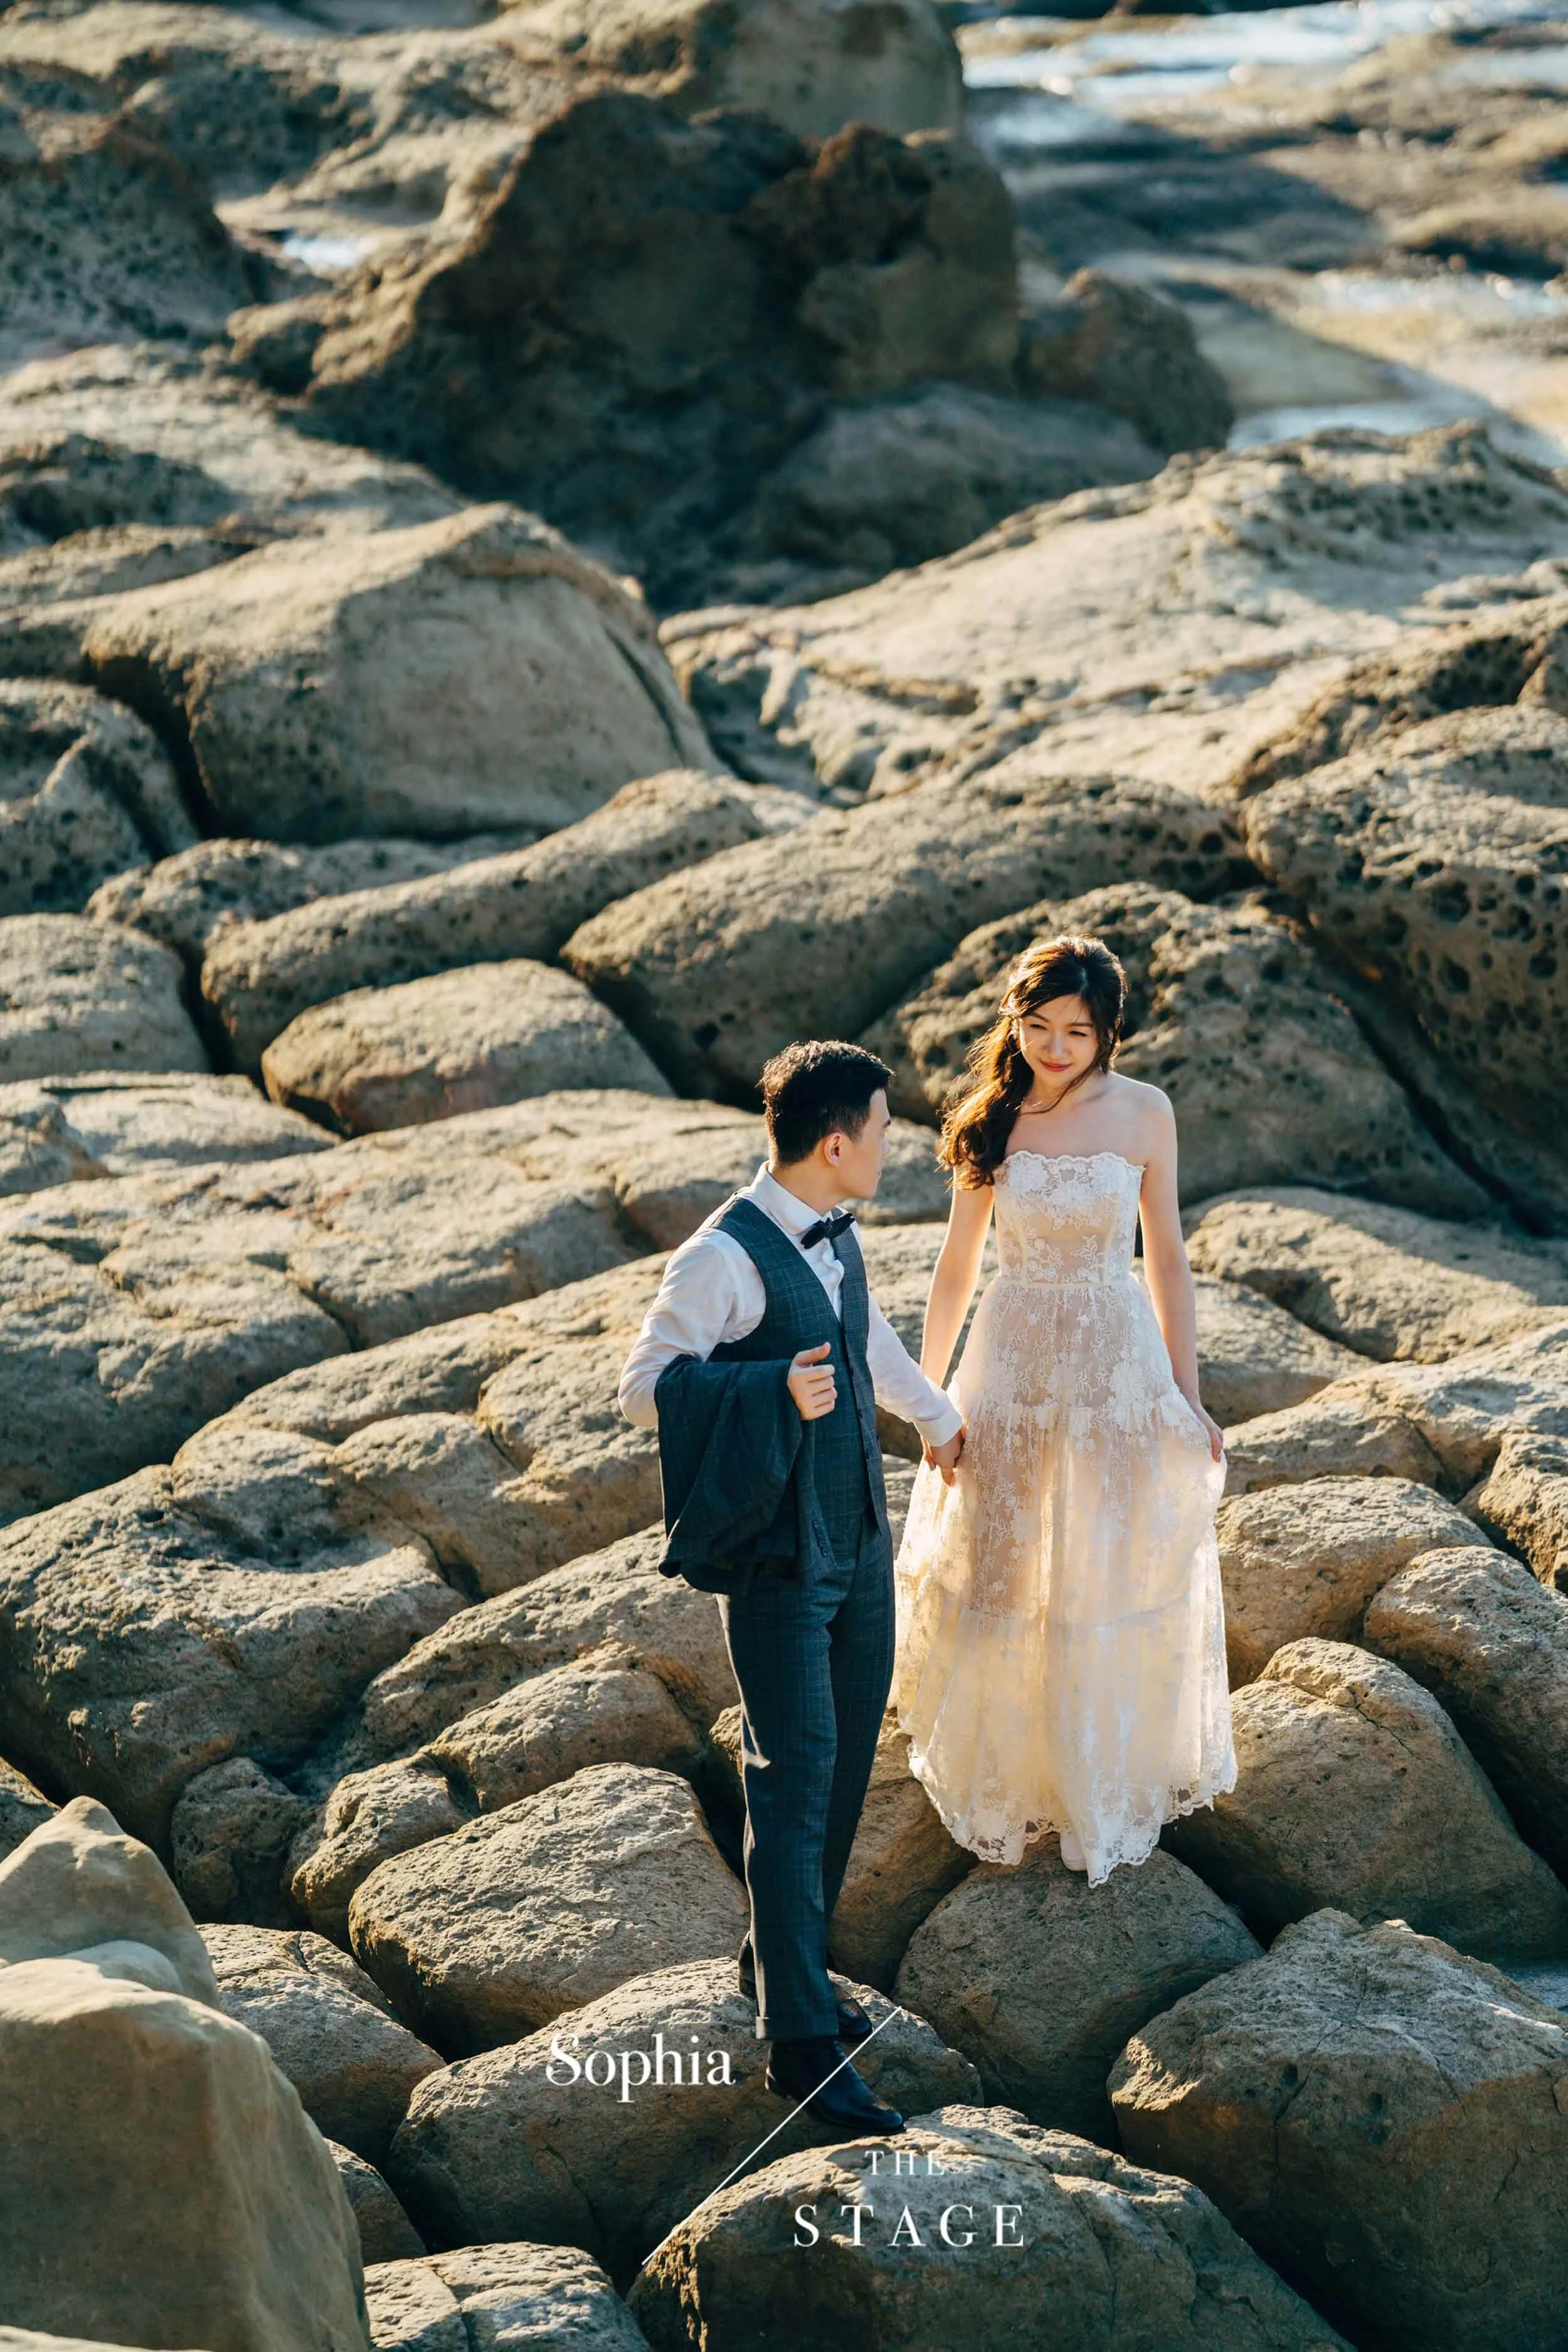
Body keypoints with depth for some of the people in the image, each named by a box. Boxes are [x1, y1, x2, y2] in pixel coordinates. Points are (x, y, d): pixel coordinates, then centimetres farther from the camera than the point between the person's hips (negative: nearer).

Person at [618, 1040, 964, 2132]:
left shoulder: (833, 1234, 7)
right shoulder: (725, 1257, -19)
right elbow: (644, 1387, -16)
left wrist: (934, 1412, 44)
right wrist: (772, 1387, -29)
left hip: (863, 1541, 8)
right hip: (781, 1564, -8)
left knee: (849, 1763, 14)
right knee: (796, 1779, -6)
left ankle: (787, 1957, 32)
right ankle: (801, 2040, 0)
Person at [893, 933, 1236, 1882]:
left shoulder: (1143, 1114, -6)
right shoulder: (991, 1119, -5)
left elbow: (1167, 1257, 2)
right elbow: (957, 1268, 4)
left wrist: (1189, 1394, 2)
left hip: (1119, 1361, 0)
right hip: (1013, 1361, 0)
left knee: (1115, 1580, 8)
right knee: (1000, 1579, 8)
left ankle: (1112, 1780, 27)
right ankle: (1007, 1777, 27)